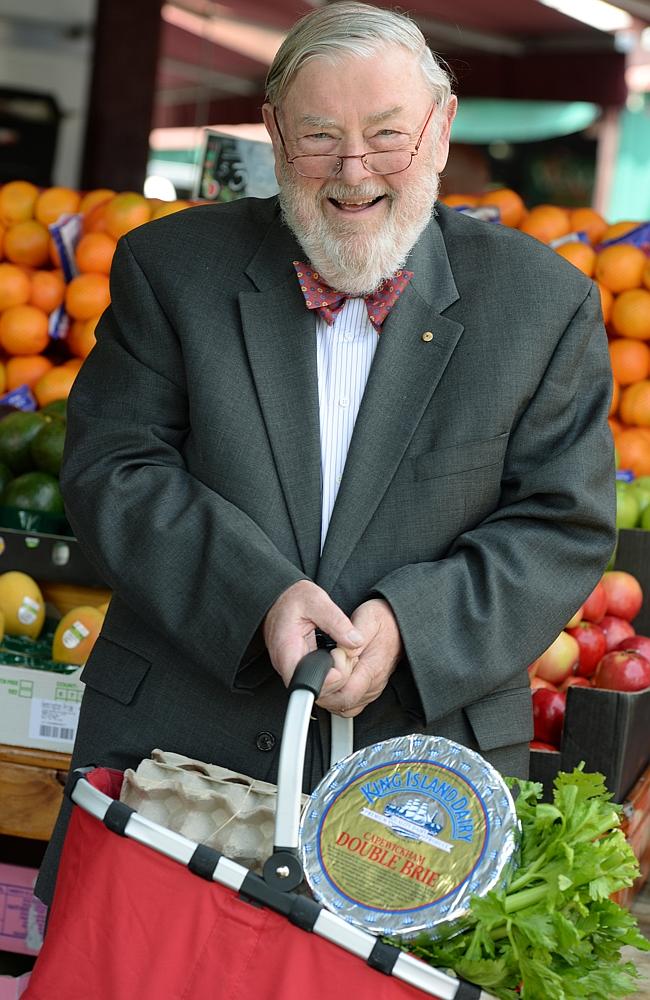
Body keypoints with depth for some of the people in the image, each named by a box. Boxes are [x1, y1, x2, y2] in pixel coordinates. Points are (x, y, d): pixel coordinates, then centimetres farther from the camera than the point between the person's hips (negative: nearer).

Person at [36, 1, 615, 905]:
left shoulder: (545, 303, 1)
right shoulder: (171, 266, 2)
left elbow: (564, 525, -1)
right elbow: (111, 470, -2)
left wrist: (411, 622, -17)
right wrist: (259, 596, -18)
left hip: (426, 741, 0)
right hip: (179, 729, 1)